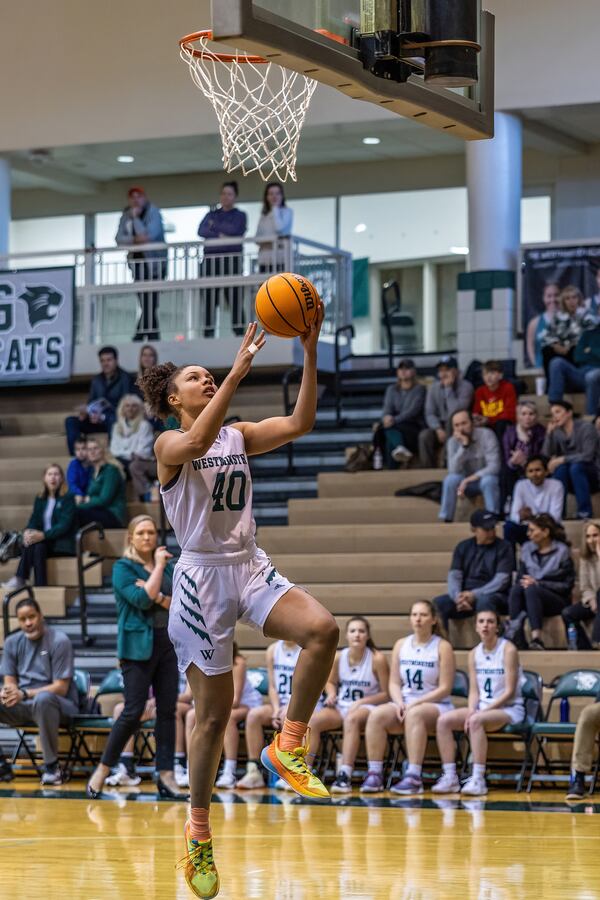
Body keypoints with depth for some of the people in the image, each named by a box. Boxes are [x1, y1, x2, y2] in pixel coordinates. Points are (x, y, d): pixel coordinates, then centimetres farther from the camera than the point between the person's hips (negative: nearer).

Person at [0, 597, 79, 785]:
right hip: (22, 707, 5)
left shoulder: (59, 641, -8)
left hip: (57, 706, -5)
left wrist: (25, 694, -24)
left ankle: (51, 765, -26)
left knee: (43, 699, -41)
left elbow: (61, 688, -12)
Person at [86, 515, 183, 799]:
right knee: (133, 712, -9)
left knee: (168, 711, 1)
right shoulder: (123, 568, -2)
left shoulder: (169, 566, 11)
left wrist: (159, 597, -13)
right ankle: (103, 770, 4)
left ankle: (165, 774, 3)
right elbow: (141, 599, -16)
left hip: (168, 644, 5)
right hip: (138, 646, -5)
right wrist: (158, 567, -9)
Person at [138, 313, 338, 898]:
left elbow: (299, 424, -4)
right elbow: (198, 440, -29)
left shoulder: (240, 434, 11)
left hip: (251, 569, 4)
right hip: (202, 576, -4)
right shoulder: (169, 445, -4)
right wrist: (239, 371, -35)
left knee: (322, 629, -25)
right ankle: (198, 829, 16)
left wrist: (310, 352, -15)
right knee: (214, 712, -1)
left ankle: (287, 748, -9)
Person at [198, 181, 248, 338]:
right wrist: (219, 235, -11)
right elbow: (201, 231, 2)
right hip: (211, 258, 3)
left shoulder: (240, 215, 12)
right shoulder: (211, 215, 20)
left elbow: (235, 230, -7)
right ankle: (208, 332, -2)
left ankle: (239, 331, -11)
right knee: (210, 297, -3)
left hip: (232, 258, -3)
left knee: (235, 296, -10)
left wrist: (215, 226, 1)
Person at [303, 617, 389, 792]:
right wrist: (331, 694, -3)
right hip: (341, 706, 4)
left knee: (352, 719, -39)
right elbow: (331, 682, 20)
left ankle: (345, 776, -43)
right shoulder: (338, 657, 0)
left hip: (367, 707, -4)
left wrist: (361, 702, -16)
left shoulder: (377, 659, -11)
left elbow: (386, 694, -6)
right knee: (312, 720, -24)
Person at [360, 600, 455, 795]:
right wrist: (399, 703, -10)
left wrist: (415, 703, -16)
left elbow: (445, 688, -8)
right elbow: (394, 683, 10)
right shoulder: (401, 645, 12)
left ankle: (414, 777, -42)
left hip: (436, 707, -4)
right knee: (377, 715, -26)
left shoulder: (442, 647, -2)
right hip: (405, 704, 4)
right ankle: (374, 774, -28)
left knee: (415, 714, -38)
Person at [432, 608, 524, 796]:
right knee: (444, 720, -17)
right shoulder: (474, 654, 8)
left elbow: (509, 691, -13)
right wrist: (471, 710, -14)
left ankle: (478, 780, -35)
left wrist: (484, 710, -19)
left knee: (476, 721, -36)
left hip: (509, 709, -6)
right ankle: (449, 777, -17)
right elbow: (474, 691, 7)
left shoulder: (508, 650, -9)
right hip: (482, 707, 6)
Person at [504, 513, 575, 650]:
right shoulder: (526, 549, 13)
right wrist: (523, 582, -11)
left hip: (558, 601, -4)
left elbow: (567, 585, -5)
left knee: (531, 590, -35)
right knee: (516, 588, -29)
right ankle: (517, 639, -43)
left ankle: (537, 638, -48)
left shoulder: (561, 551, -2)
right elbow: (519, 578, 13)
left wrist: (538, 584, -14)